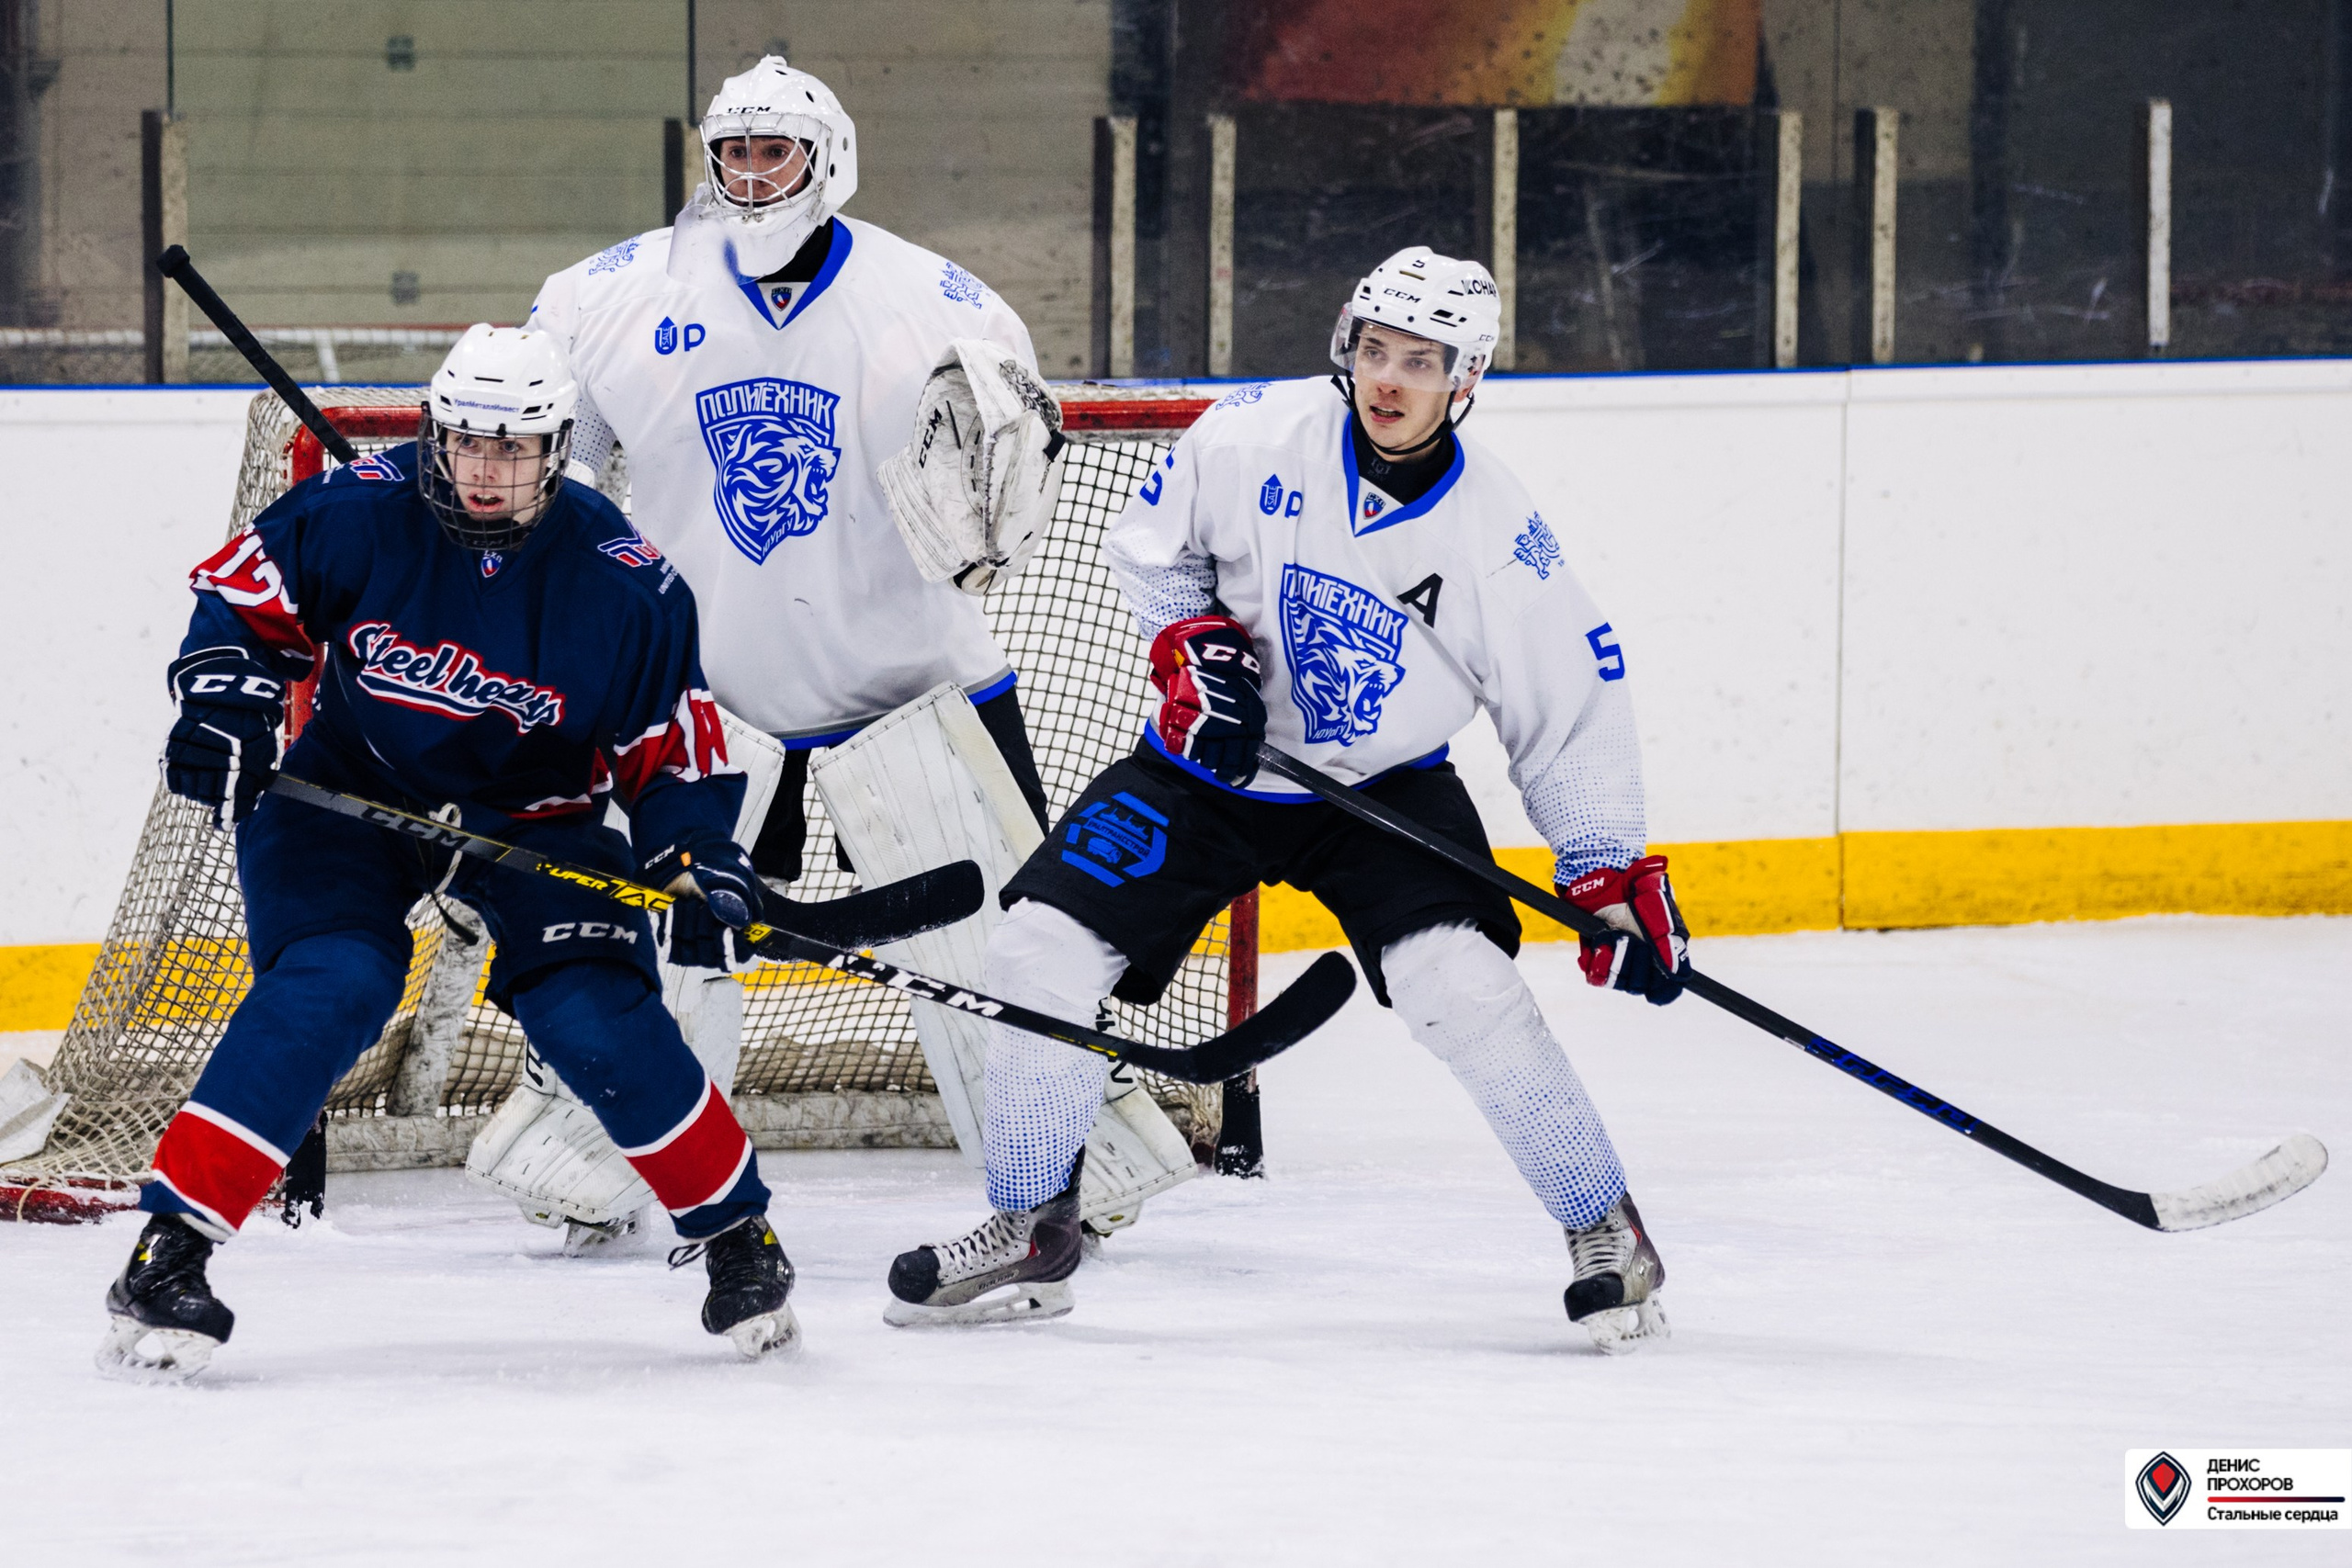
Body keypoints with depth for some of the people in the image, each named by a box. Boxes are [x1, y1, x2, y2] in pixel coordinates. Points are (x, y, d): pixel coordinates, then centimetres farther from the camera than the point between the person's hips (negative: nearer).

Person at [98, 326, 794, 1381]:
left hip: (533, 811, 1)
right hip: (351, 783, -1)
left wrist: (698, 862, -20)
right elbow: (242, 591, -3)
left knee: (599, 1020, -16)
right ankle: (169, 1248, -24)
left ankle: (736, 1233, 8)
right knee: (329, 989, -25)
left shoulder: (623, 585, -17)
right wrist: (225, 701, -19)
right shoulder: (354, 516, -19)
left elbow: (675, 749, -7)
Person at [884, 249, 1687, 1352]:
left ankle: (1606, 1234, -7)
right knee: (1039, 953, -7)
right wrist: (1191, 643, -14)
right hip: (1209, 763, 2)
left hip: (1383, 787, -2)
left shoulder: (1498, 538, -18)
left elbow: (1571, 713, -9)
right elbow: (1153, 539, 2)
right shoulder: (1257, 436, -17)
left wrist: (1612, 874, -12)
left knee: (1459, 984, -25)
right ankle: (1030, 1236, 11)